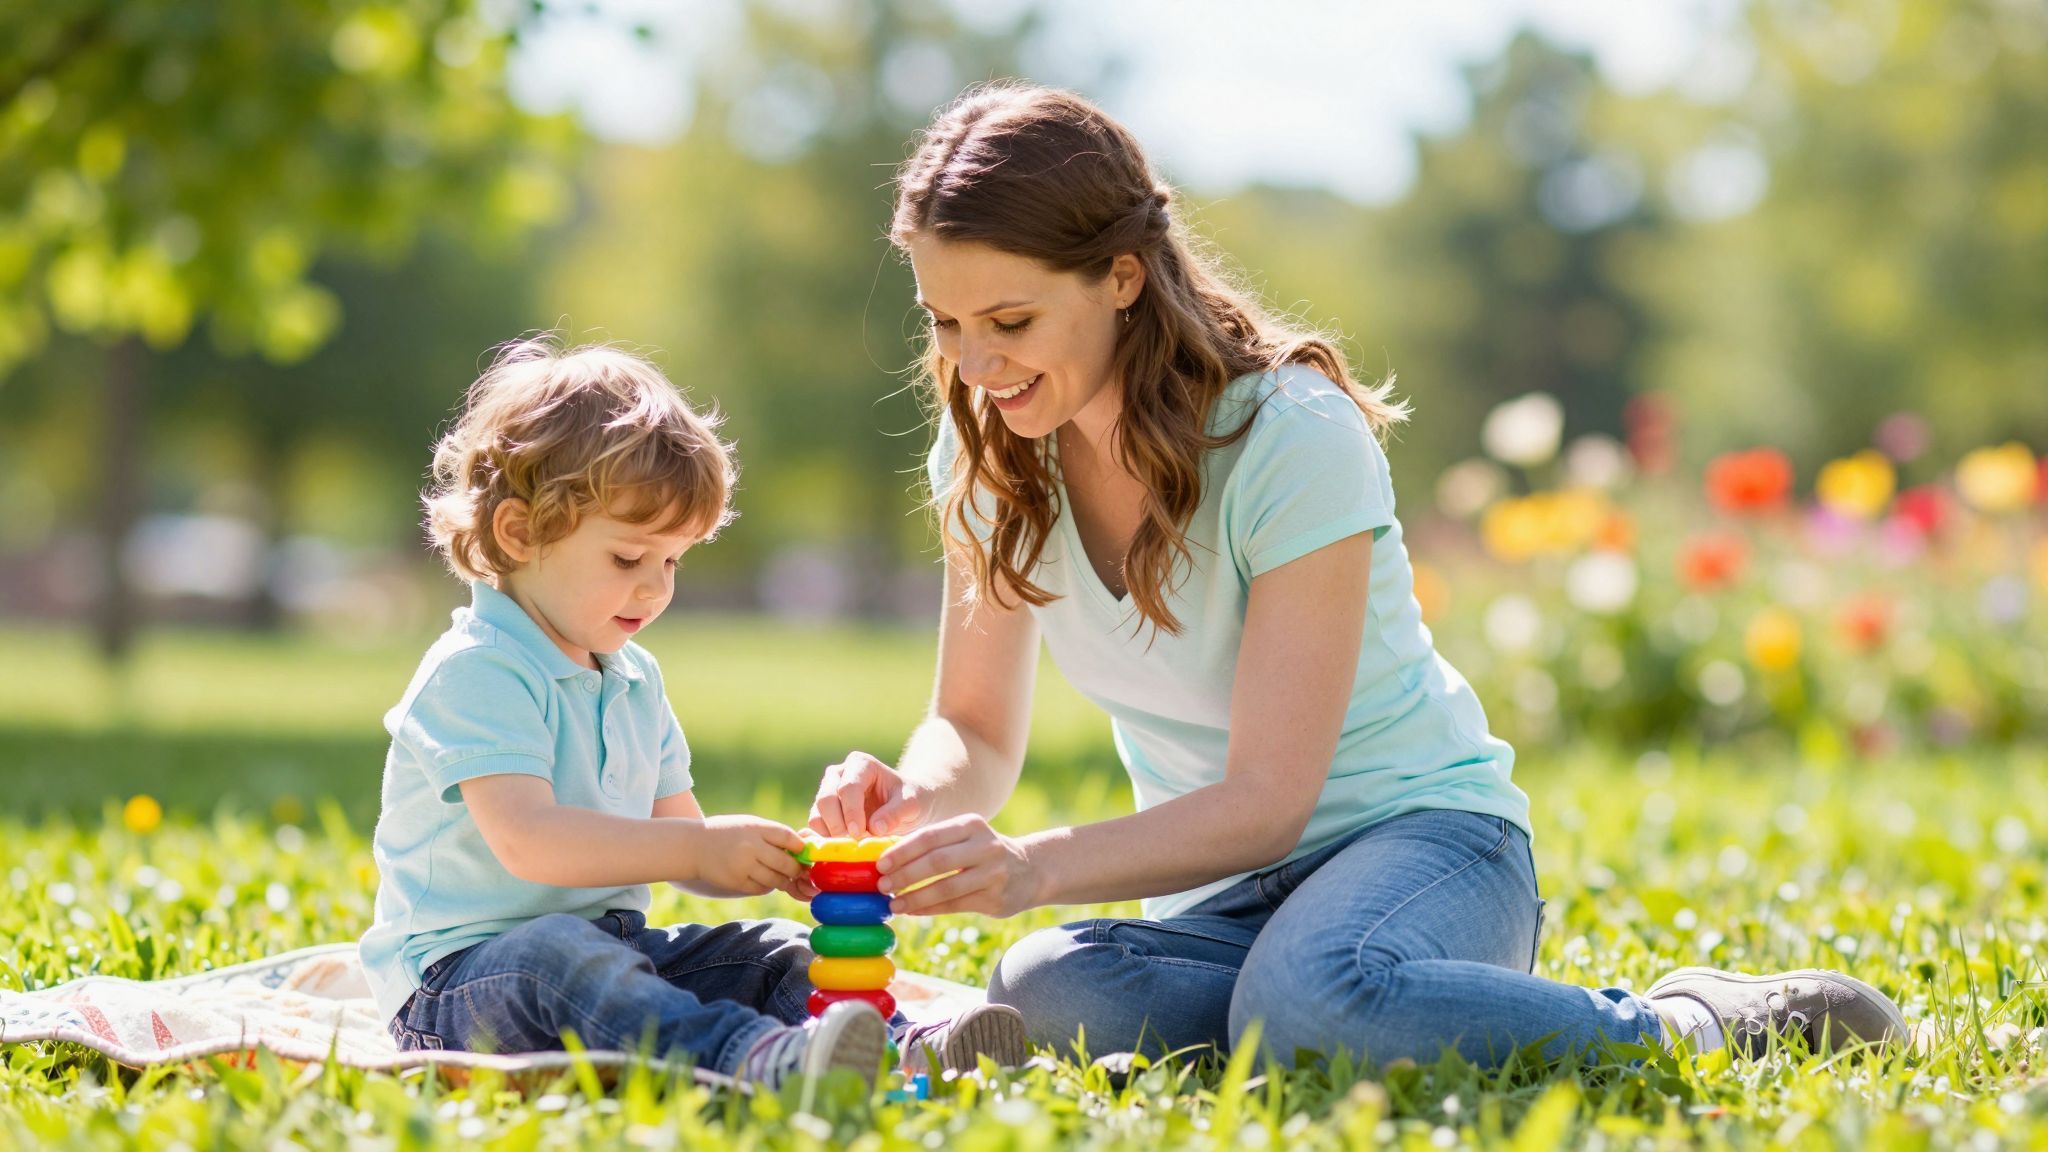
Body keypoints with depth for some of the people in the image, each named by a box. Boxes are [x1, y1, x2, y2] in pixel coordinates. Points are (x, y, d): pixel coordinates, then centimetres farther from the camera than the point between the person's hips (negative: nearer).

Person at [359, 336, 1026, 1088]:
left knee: (772, 954, -3)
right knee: (558, 955, -38)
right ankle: (757, 1058, -63)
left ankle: (906, 1052, -32)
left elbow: (674, 838, 18)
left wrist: (769, 864, -4)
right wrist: (698, 849, -31)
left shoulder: (634, 681, 17)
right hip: (465, 965, -9)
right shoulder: (475, 672, -15)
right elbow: (527, 840, -28)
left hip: (607, 946, 9)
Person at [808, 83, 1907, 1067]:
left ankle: (1692, 1026, -16)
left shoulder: (1292, 438, -19)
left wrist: (1034, 865, -39)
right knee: (1042, 991, -31)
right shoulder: (994, 457, -1)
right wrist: (915, 797, -20)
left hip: (1421, 833, -5)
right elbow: (978, 732, 6)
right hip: (1216, 889, 5)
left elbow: (1268, 798, -23)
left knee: (1311, 995, -42)